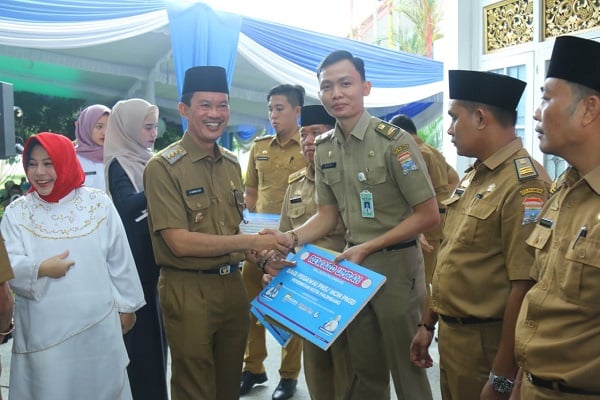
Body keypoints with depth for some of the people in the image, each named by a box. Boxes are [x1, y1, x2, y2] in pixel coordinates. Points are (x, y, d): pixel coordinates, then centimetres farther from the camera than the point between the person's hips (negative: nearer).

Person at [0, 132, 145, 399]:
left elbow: (119, 260, 4)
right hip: (43, 329, 0)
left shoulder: (99, 204, -1)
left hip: (97, 324, 0)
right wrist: (39, 269, -23)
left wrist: (126, 306, 8)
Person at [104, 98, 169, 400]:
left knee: (155, 324, 14)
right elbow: (127, 205, -28)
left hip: (154, 254, 8)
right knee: (140, 328, -3)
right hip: (135, 256, -8)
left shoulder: (147, 161, 12)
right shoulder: (119, 163, -11)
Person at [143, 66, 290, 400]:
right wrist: (251, 242, -18)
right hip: (189, 290, -6)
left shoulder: (232, 164, 9)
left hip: (233, 283, 6)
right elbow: (180, 242, -18)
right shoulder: (163, 167, -12)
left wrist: (263, 255, -1)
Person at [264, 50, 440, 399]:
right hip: (353, 262, 6)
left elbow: (429, 215, -14)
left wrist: (368, 247, -17)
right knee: (365, 368, 17)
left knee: (406, 366, 7)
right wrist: (292, 237, -8)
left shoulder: (393, 141, -15)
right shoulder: (324, 149, 4)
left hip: (395, 264, -6)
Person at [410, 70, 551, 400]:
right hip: (450, 335, 8)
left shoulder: (524, 184, -20)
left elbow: (525, 286, -24)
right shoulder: (472, 178, 10)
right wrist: (428, 324, 17)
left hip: (487, 344, -8)